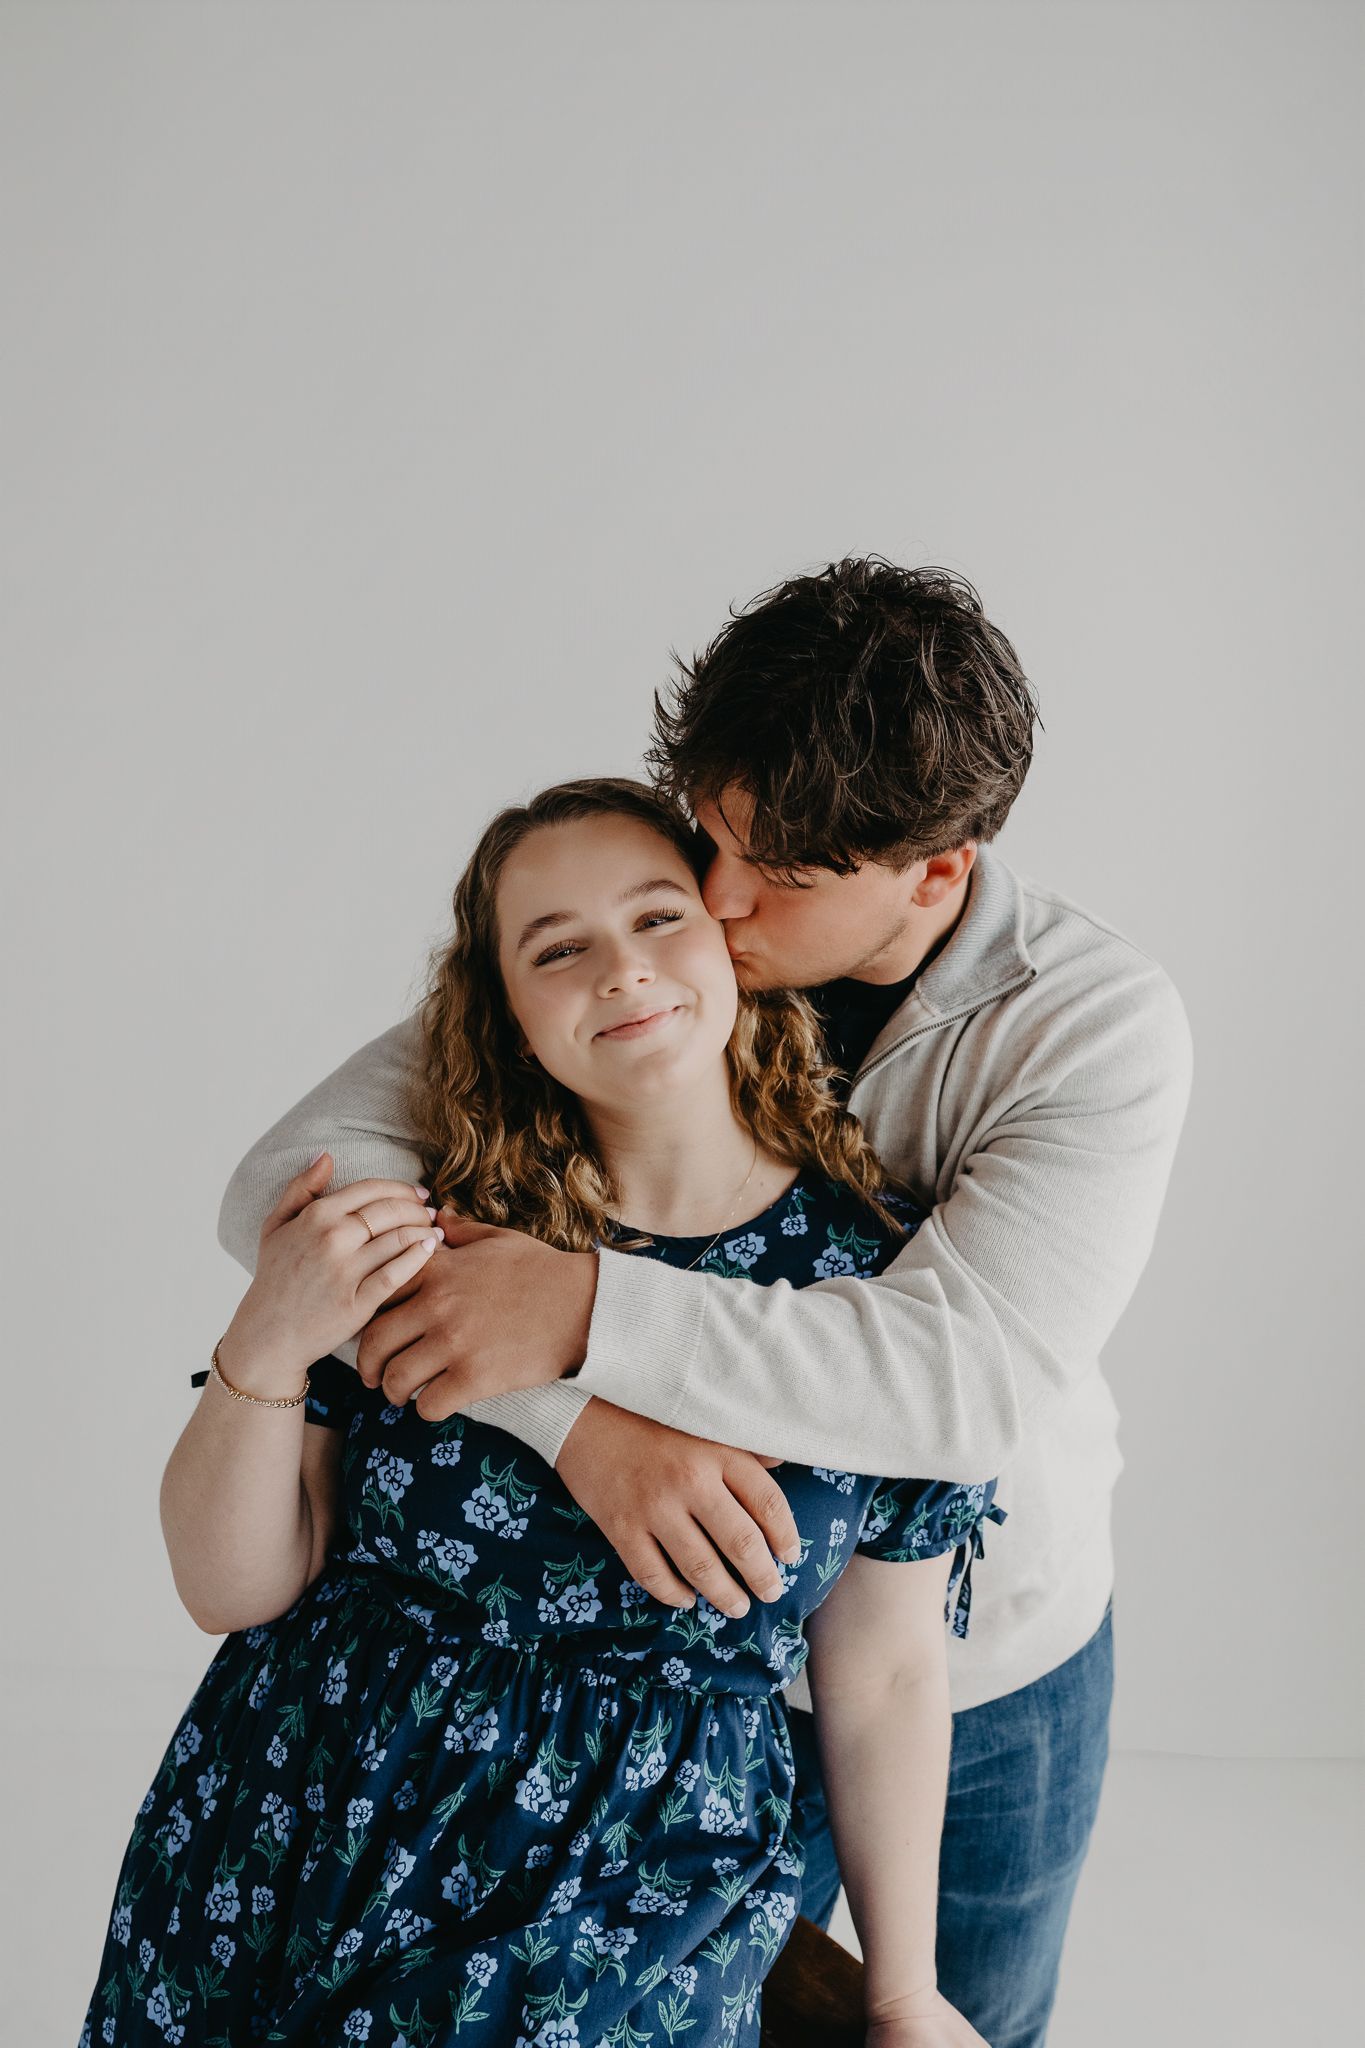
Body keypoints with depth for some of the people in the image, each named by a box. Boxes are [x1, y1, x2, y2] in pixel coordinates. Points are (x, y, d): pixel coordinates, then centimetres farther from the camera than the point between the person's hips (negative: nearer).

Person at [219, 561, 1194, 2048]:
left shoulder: (1101, 1019, -23)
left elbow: (979, 1370, -35)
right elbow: (287, 1179, -24)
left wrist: (590, 1314, -44)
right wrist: (581, 1416, -37)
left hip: (997, 1669, 0)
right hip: (708, 1651, 1)